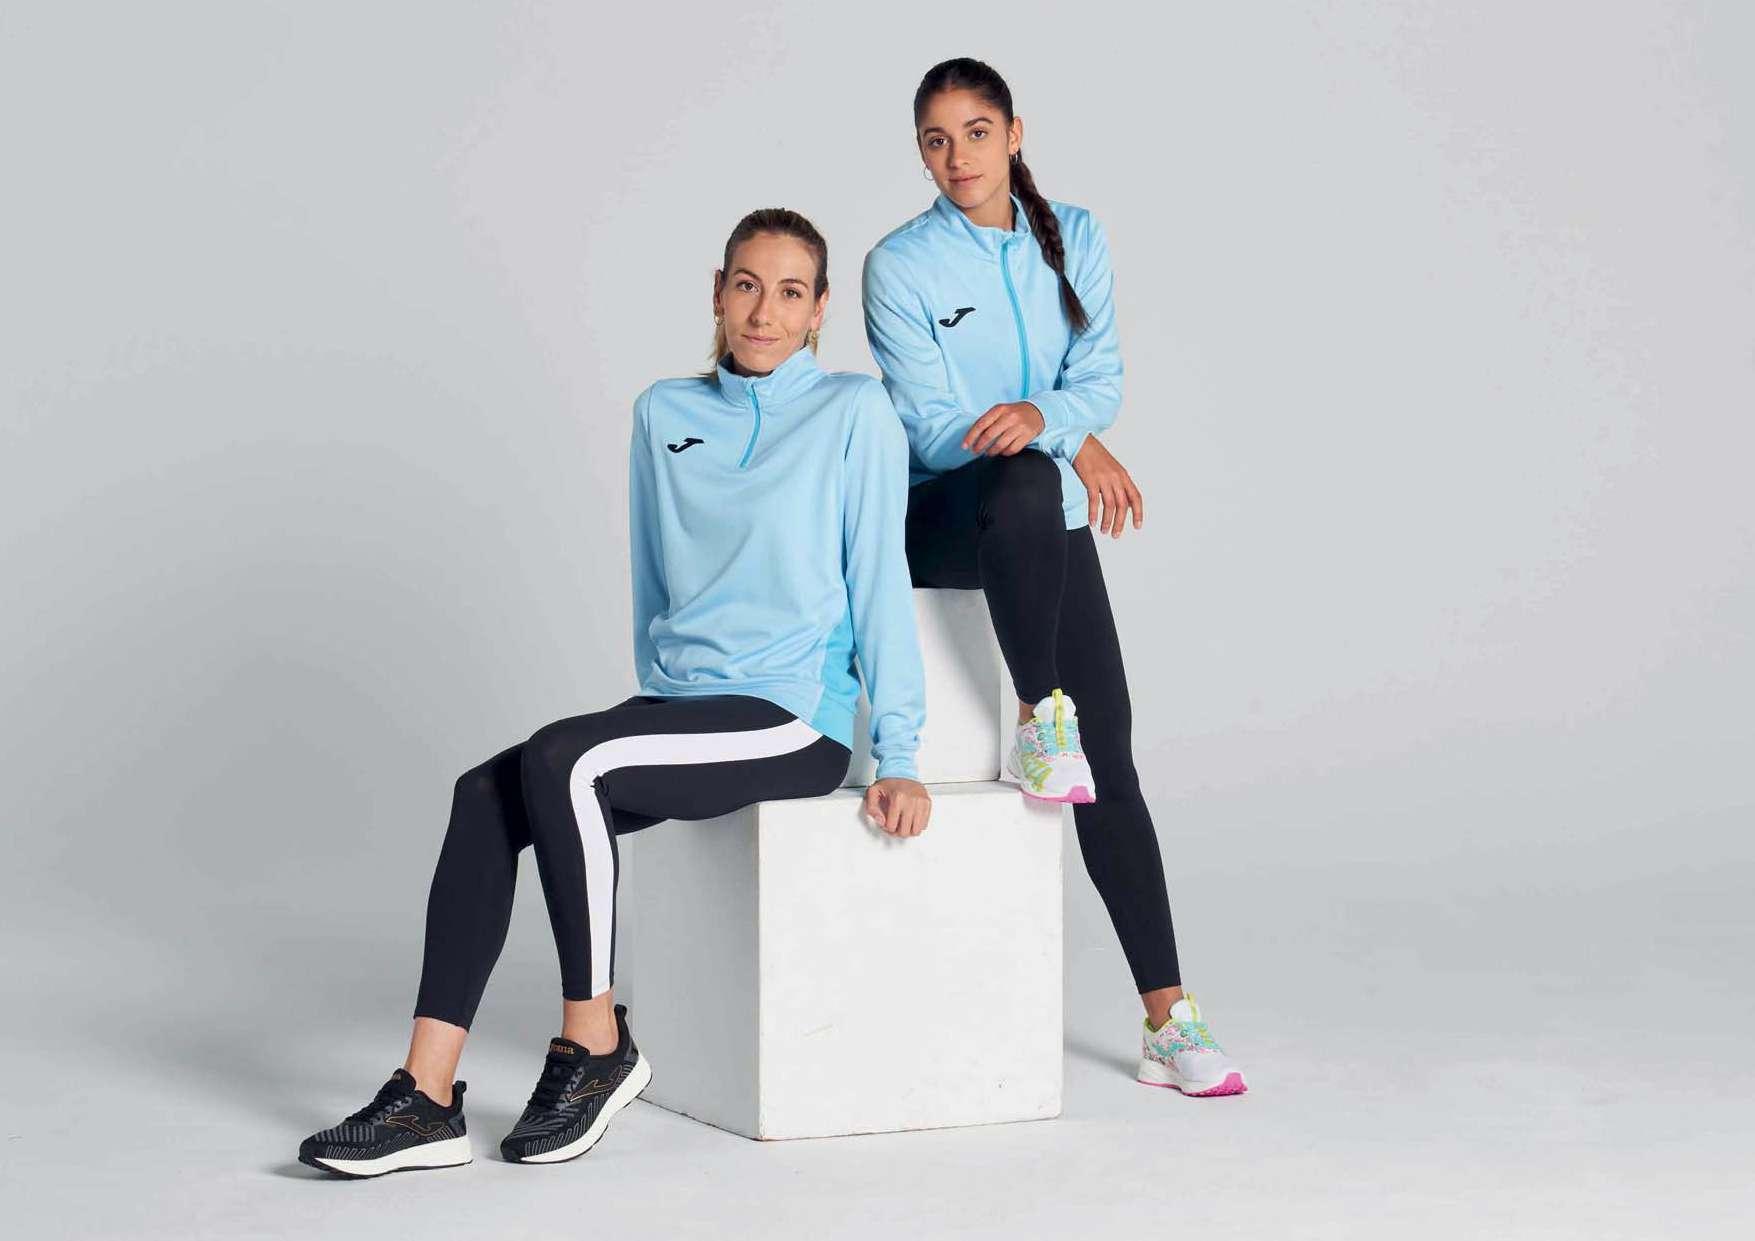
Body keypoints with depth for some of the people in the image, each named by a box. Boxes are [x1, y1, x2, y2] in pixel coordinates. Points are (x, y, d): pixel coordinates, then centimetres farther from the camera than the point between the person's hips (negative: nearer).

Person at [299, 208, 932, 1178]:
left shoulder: (854, 413, 0)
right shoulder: (665, 414, 14)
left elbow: (878, 585, -3)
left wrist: (899, 757, -5)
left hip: (793, 722, -6)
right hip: (678, 704, 6)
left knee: (561, 760, -28)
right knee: (485, 796, -19)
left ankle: (595, 1048, -15)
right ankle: (428, 1098, -23)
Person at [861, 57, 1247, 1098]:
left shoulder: (1075, 240, 6)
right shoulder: (901, 266, -6)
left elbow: (1101, 374, -1)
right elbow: (932, 428, -11)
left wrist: (1041, 414, -24)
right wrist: (1078, 443, -18)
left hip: (1053, 527, 4)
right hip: (937, 518, -3)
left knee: (1112, 760, -6)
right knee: (1025, 484, -41)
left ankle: (1169, 1020, -5)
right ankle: (1039, 719, -21)